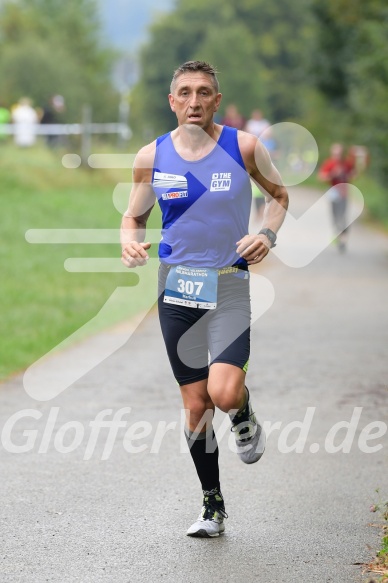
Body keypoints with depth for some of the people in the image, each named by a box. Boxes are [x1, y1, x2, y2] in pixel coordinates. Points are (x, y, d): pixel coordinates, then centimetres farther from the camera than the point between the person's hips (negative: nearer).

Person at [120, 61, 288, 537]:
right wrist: (129, 241, -10)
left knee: (224, 394, -21)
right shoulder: (152, 156, 1)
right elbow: (133, 217, 12)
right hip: (177, 287, 2)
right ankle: (212, 505, 21)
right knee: (196, 405, 5)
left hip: (229, 285, -2)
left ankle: (244, 418, 17)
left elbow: (278, 194, 12)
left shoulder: (243, 147, -3)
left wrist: (268, 234, -7)